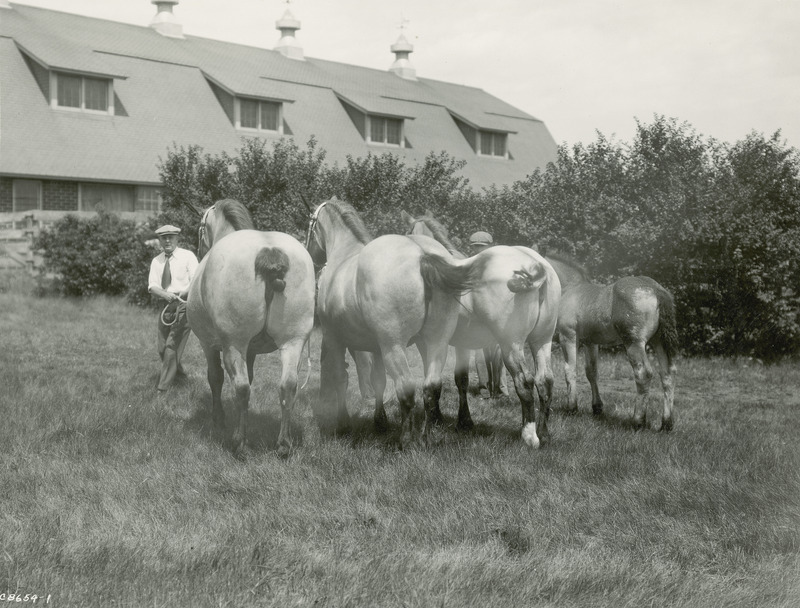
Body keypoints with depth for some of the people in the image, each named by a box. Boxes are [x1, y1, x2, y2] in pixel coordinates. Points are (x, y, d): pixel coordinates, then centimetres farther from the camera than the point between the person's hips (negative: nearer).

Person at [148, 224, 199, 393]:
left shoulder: (187, 256, -1)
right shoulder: (156, 261, 11)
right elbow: (152, 286, -1)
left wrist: (180, 294, -26)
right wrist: (166, 294, -23)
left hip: (184, 305, -5)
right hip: (165, 306, 5)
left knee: (172, 346, -11)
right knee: (162, 349, 9)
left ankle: (163, 389, -6)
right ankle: (179, 373, 35)